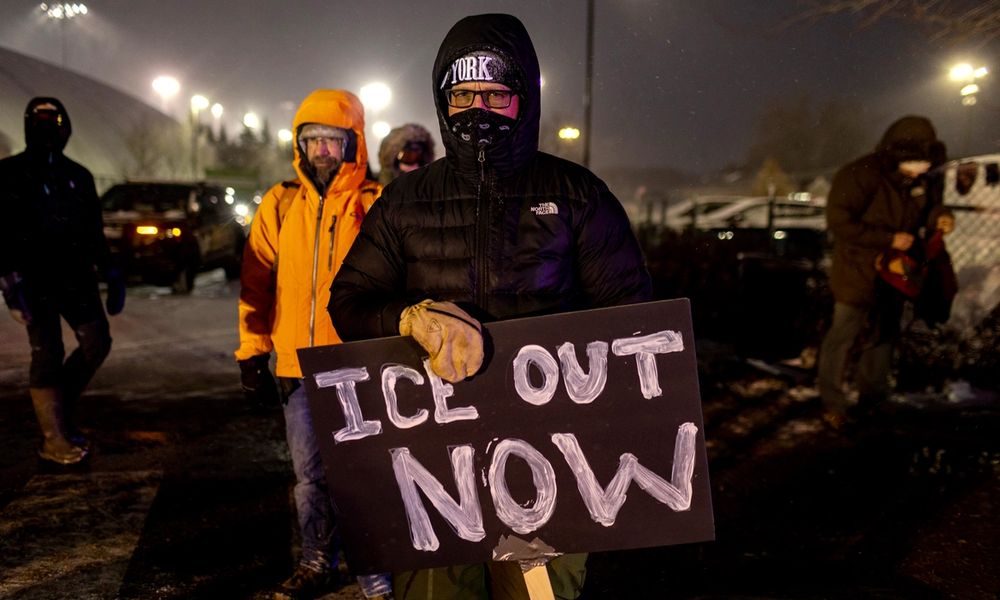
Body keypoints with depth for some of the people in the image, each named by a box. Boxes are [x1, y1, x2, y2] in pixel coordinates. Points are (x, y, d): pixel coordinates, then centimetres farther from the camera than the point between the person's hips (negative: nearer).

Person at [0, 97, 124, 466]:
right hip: (34, 279, -5)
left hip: (75, 276, 5)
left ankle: (60, 411, 20)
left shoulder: (78, 176, 13)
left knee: (97, 342, 0)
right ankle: (55, 440, 3)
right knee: (48, 354, -5)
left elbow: (94, 231, 17)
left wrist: (109, 272, 10)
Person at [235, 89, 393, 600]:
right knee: (310, 475, 16)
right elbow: (257, 284, 7)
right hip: (299, 367, 4)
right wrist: (252, 354, 4)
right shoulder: (279, 205, 6)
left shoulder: (375, 205, -4)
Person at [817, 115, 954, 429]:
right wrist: (889, 239, -26)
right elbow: (840, 223, -25)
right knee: (844, 335, 0)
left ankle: (873, 397, 34)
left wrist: (940, 218, -14)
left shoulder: (928, 178, -7)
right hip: (859, 273, -6)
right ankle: (832, 402, 14)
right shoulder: (859, 176, -26)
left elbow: (930, 205, 11)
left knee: (884, 333, 17)